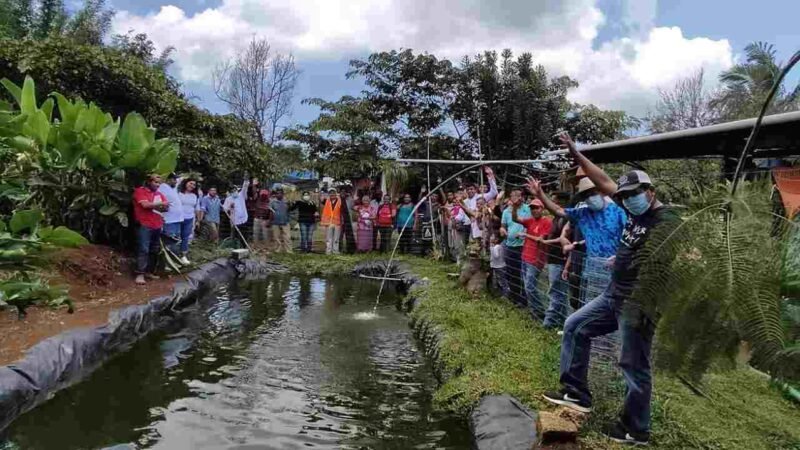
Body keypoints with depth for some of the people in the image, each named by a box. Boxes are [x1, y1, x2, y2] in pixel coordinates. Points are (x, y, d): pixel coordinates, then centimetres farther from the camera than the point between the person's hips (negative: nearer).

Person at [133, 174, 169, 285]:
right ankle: (140, 274, -10)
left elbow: (166, 208, 11)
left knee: (154, 251, 9)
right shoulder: (140, 191, -1)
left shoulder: (159, 194, 17)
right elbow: (145, 205, -14)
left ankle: (149, 272, 17)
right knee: (143, 250, -10)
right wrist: (160, 204, -5)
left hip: (157, 226, 7)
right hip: (144, 225, -6)